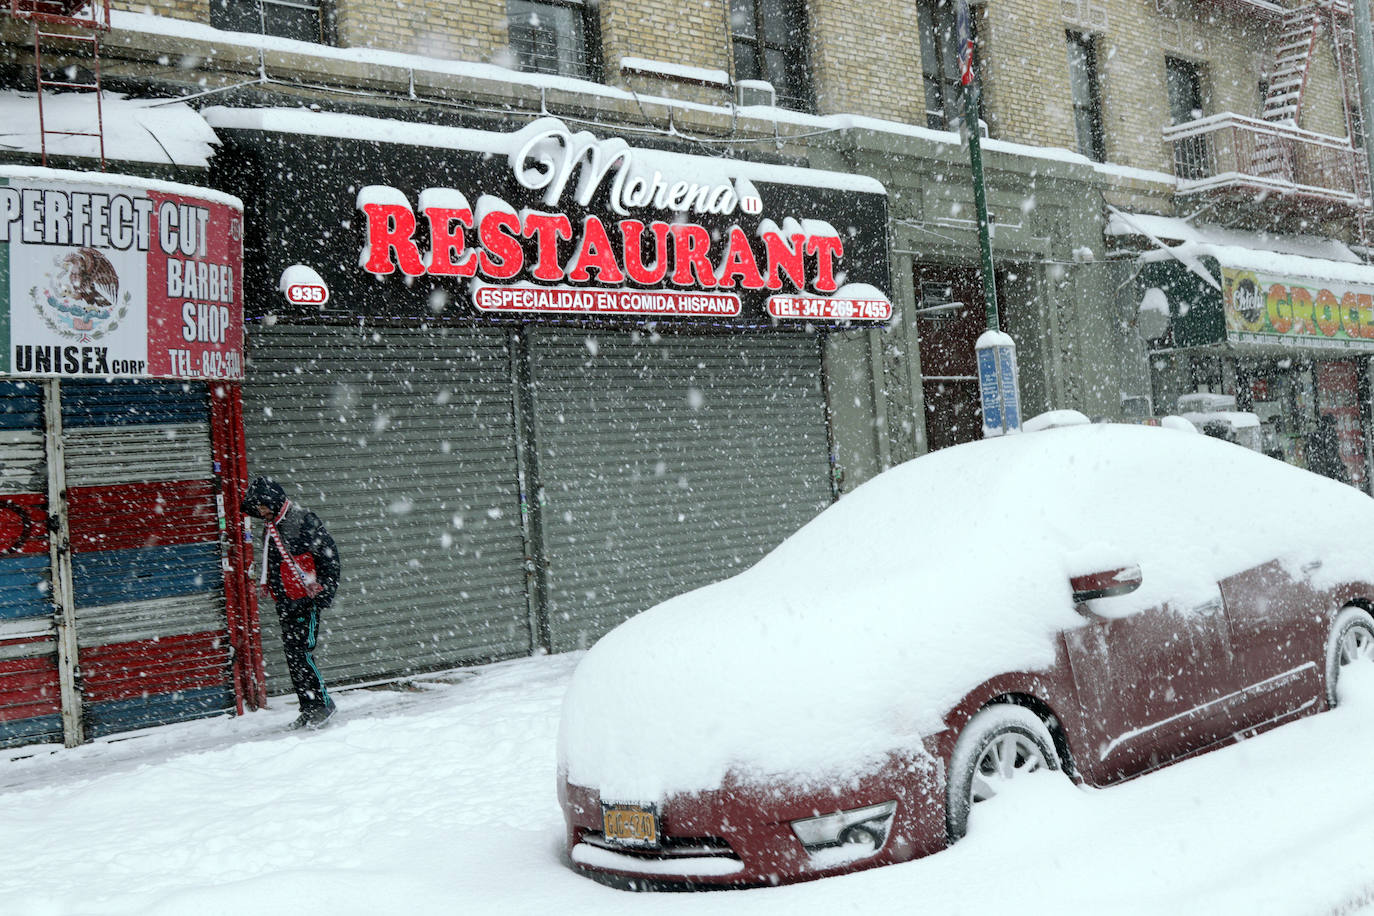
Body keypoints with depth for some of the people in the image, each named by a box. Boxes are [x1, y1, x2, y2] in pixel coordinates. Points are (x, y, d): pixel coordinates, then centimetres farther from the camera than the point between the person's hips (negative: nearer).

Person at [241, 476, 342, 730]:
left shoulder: (303, 520, -10)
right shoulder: (270, 529, 14)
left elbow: (329, 554, -11)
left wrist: (325, 592, -13)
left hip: (307, 600, -8)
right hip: (286, 604, 8)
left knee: (302, 651, -12)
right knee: (292, 656, 7)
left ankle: (323, 702, -1)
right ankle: (308, 708, 14)